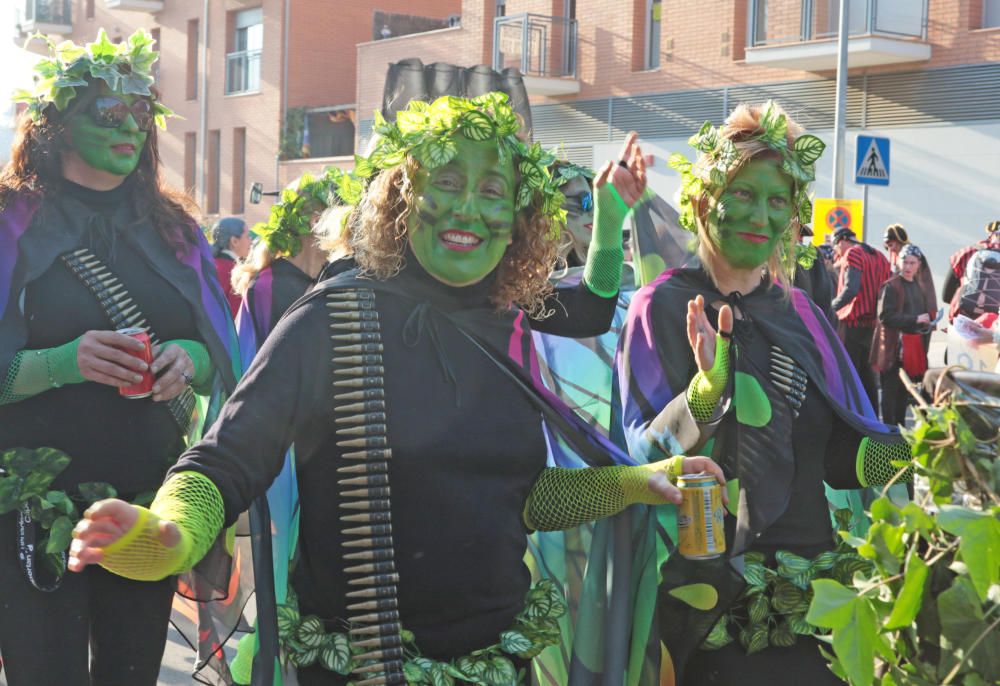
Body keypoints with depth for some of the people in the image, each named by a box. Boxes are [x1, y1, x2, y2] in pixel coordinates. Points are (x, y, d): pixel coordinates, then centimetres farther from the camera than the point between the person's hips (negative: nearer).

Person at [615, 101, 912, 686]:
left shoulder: (800, 315, 9)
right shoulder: (664, 308, -6)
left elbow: (843, 449, 8)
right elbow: (643, 452, -16)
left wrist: (921, 451, -9)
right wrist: (705, 389, -33)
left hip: (813, 580, 5)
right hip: (711, 588, -5)